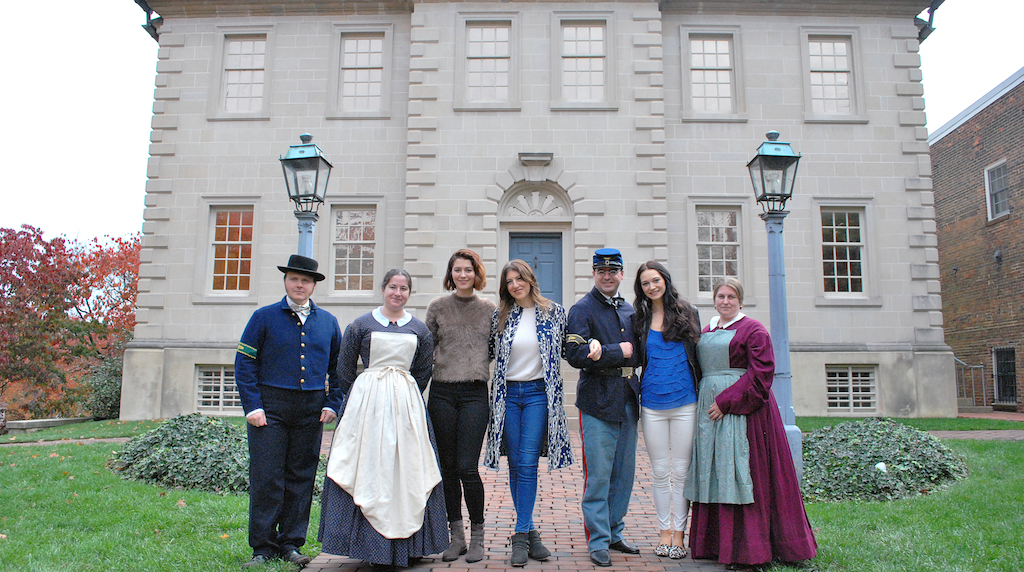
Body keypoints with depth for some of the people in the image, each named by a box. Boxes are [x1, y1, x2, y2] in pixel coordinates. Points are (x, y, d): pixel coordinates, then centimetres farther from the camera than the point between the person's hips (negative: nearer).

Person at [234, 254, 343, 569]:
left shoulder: (328, 322, 11)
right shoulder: (264, 317, 2)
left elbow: (338, 367, 15)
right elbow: (244, 362, 0)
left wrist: (332, 404, 4)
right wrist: (252, 406, -8)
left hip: (311, 409, 3)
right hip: (270, 406, -3)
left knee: (301, 478, 7)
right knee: (266, 478, -2)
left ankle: (290, 544, 19)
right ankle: (263, 548, 10)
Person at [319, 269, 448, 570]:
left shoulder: (419, 330, 10)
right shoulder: (361, 325, 4)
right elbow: (344, 370, 7)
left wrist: (403, 398, 9)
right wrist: (368, 397, 5)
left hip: (407, 405, 2)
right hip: (367, 405, -2)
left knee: (408, 470, 2)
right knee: (371, 469, -3)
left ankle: (410, 545, 12)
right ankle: (377, 547, 5)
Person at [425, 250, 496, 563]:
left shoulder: (489, 309, 7)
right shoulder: (437, 307, 7)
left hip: (475, 394, -1)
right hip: (442, 393, 2)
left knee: (467, 467, -7)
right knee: (447, 467, 7)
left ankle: (477, 536, 10)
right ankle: (456, 536, 20)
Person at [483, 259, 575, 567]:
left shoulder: (554, 312, 2)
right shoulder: (500, 316, 6)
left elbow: (564, 349, 11)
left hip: (538, 393, -2)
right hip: (507, 394, 2)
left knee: (527, 464, -7)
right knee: (515, 466, 5)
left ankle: (521, 536, 2)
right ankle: (530, 532, 17)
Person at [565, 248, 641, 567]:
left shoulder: (629, 310, 16)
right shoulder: (582, 309, -3)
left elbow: (637, 354, 7)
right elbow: (575, 355, -15)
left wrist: (603, 350, -12)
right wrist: (619, 352, -11)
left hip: (628, 402, 6)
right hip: (598, 401, -6)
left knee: (624, 474, 12)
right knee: (598, 475, -2)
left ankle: (614, 532, 26)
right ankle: (598, 542, 9)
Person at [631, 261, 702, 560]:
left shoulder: (687, 313, 4)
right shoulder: (640, 319, 7)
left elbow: (698, 354, 6)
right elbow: (637, 358, 11)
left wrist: (702, 393, 3)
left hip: (685, 403, -1)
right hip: (652, 405, 1)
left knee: (681, 471, 5)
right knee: (661, 472, 8)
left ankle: (678, 532, 16)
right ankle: (664, 530, 20)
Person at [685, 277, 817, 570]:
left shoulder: (753, 330, -2)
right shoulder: (706, 332, 17)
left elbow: (760, 373, -11)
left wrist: (726, 401, -16)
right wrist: (702, 401, 7)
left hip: (742, 410, -6)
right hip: (708, 408, 6)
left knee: (740, 475, -7)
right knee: (713, 474, 7)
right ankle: (716, 543, 15)